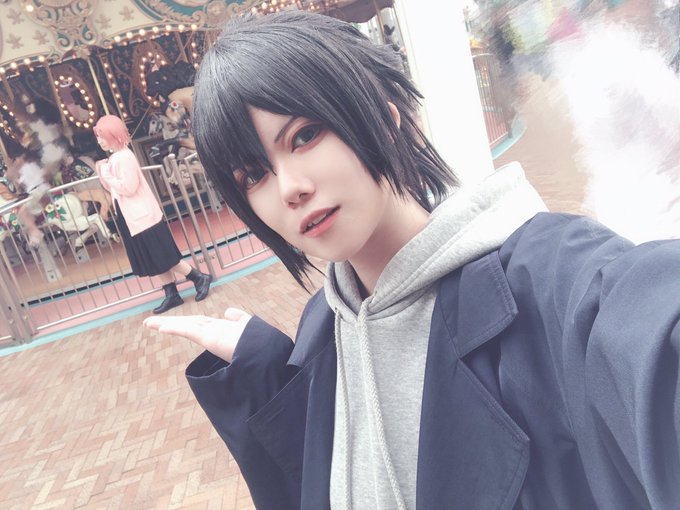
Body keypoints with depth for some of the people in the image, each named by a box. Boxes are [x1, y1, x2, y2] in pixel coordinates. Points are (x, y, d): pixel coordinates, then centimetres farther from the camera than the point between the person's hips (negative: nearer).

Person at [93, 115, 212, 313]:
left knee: (165, 258, -3)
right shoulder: (114, 158, 11)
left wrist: (107, 176, -14)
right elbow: (114, 189, 15)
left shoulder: (124, 157, -17)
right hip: (133, 218, 9)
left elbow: (128, 188, -23)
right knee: (156, 261, 11)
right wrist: (103, 174, 2)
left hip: (143, 216, -9)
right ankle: (172, 295, 17)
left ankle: (200, 278, 8)